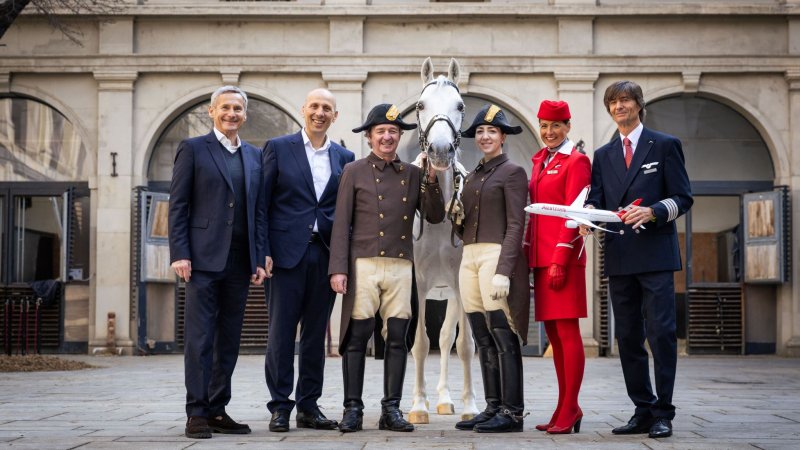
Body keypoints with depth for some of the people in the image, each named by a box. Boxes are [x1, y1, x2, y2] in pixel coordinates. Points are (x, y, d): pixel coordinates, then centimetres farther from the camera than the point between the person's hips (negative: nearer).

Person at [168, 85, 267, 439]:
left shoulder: (255, 156, 16)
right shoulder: (193, 149, 3)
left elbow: (259, 211, 15)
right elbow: (177, 206, -2)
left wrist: (259, 260, 7)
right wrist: (179, 254, -11)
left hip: (240, 262, 5)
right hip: (204, 259, -5)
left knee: (229, 340, 7)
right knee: (200, 337, -4)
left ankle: (217, 410, 15)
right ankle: (196, 413, 0)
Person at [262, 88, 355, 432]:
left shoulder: (344, 157, 12)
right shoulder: (278, 148, 3)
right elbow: (261, 203, -1)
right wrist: (262, 252, -9)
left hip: (325, 255, 3)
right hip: (287, 253, -3)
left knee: (316, 334, 8)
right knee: (281, 333, -1)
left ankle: (309, 406, 16)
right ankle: (280, 407, 7)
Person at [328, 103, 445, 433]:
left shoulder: (413, 174, 12)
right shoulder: (354, 172, 5)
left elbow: (434, 217, 7)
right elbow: (341, 224, 0)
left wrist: (431, 181, -6)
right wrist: (338, 268, -8)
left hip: (401, 266, 3)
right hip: (363, 265, -2)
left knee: (397, 339, 3)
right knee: (356, 338, -2)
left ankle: (391, 409, 10)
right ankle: (353, 409, 4)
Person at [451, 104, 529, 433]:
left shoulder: (513, 172, -3)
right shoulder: (471, 176, 18)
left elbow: (515, 226, -10)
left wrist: (503, 271, -19)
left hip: (496, 257, -7)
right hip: (469, 258, 7)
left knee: (503, 337, -6)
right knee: (483, 341, 8)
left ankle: (512, 412, -2)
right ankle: (493, 408, 13)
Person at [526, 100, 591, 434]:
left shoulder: (576, 161, -5)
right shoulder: (541, 161, 18)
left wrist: (560, 260, -17)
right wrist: (529, 255, 14)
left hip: (562, 258, -8)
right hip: (541, 257, 8)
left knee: (567, 331, -5)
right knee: (553, 333, 10)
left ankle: (570, 411, -2)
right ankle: (565, 410, 16)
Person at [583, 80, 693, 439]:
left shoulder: (665, 146, 5)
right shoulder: (603, 155, 18)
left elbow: (682, 197, 1)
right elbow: (596, 200, 11)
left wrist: (653, 211, -17)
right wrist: (588, 215, -12)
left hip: (655, 255, -5)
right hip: (619, 258, 5)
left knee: (661, 332, -8)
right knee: (628, 338, 6)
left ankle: (663, 413, -3)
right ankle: (643, 410, 14)